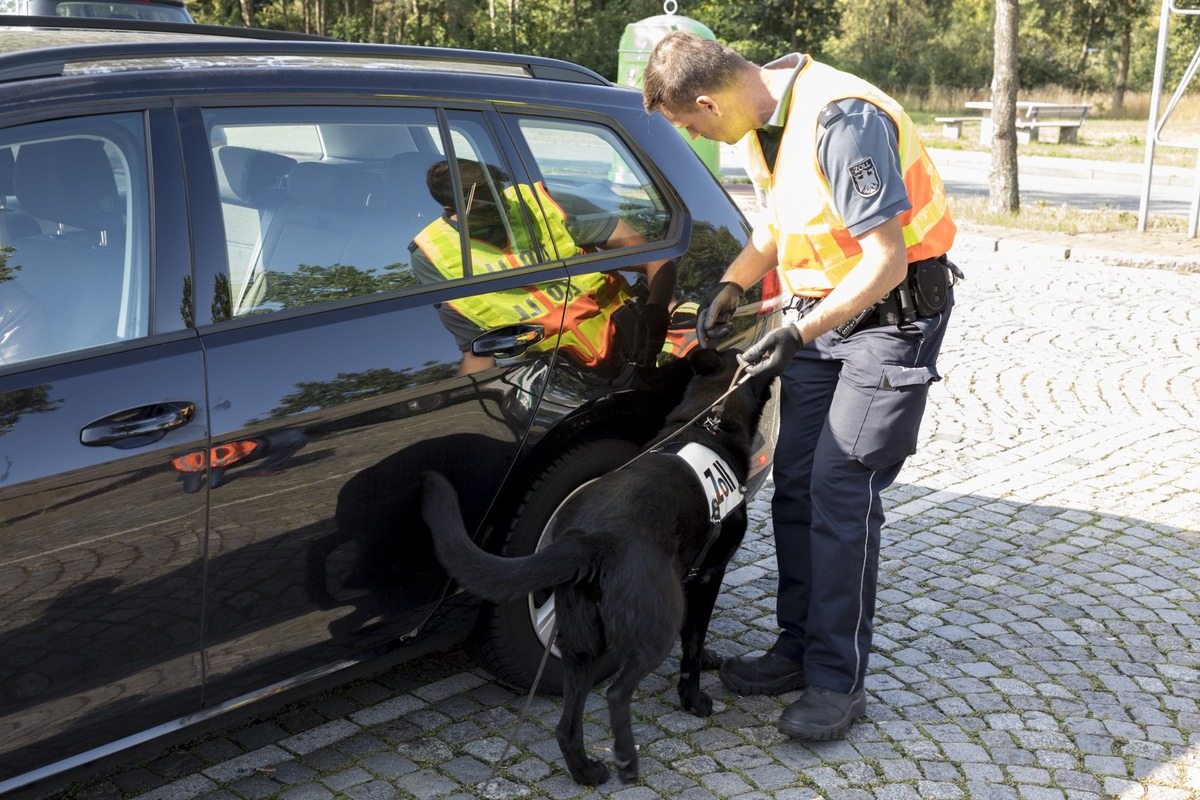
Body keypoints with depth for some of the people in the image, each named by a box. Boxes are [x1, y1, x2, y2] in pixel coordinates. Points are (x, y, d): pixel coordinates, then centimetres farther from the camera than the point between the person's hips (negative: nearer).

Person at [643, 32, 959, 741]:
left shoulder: (843, 120, -26)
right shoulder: (764, 118, 3)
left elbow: (886, 259, -26)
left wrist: (800, 334, -26)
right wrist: (732, 287, 8)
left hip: (892, 311, -9)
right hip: (822, 310, 9)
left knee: (841, 490, -11)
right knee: (796, 486, 8)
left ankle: (838, 682, 0)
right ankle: (801, 648, 21)